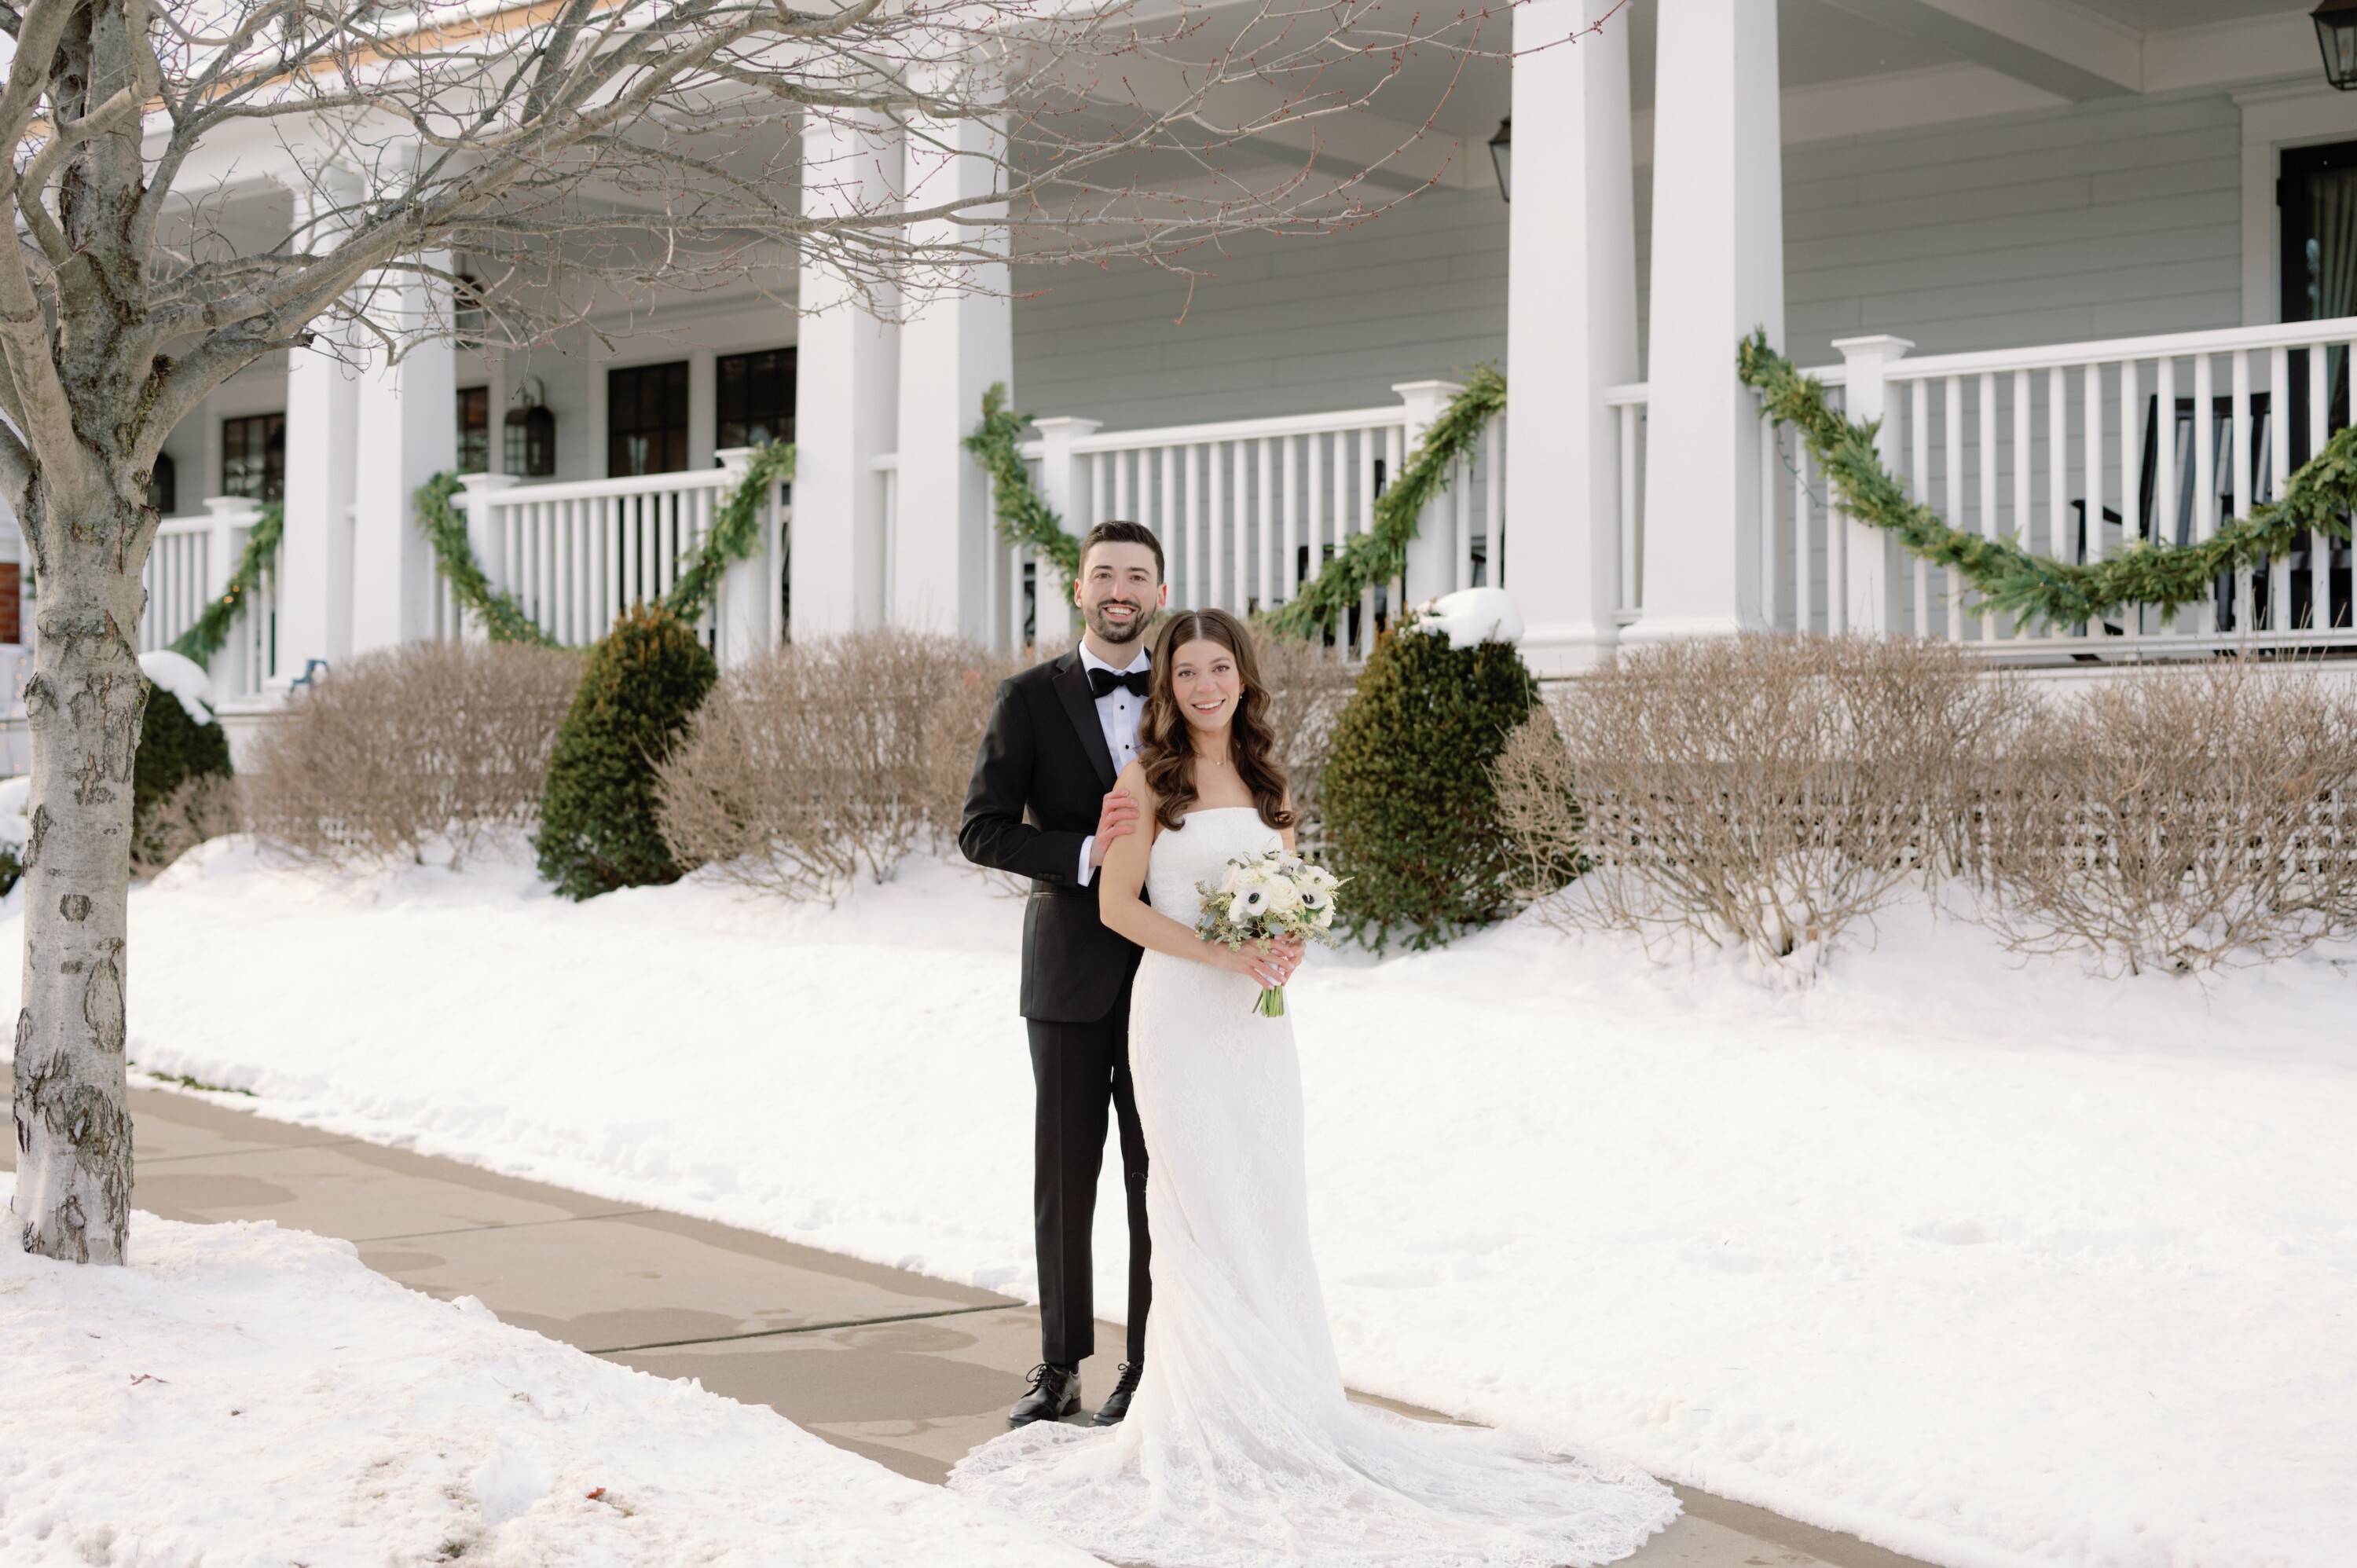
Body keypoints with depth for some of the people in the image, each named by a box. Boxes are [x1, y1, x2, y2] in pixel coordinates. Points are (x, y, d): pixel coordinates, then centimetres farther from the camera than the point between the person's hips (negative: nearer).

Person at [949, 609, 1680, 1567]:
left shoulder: (1268, 783, 13)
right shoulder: (1150, 778, -3)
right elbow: (1117, 904, -7)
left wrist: (1285, 948, -5)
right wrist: (1218, 950, -17)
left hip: (1257, 1017, 5)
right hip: (1180, 1011, -5)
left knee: (1272, 1208, 5)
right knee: (1207, 1213, -3)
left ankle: (1280, 1403, 13)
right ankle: (1219, 1412, 5)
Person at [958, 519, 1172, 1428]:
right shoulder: (1030, 699, 0)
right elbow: (982, 831, -6)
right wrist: (1087, 852, -18)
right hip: (1070, 970, -1)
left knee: (1156, 1175, 5)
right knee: (1064, 1176, 6)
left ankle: (1148, 1368, 14)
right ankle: (1060, 1366, 17)